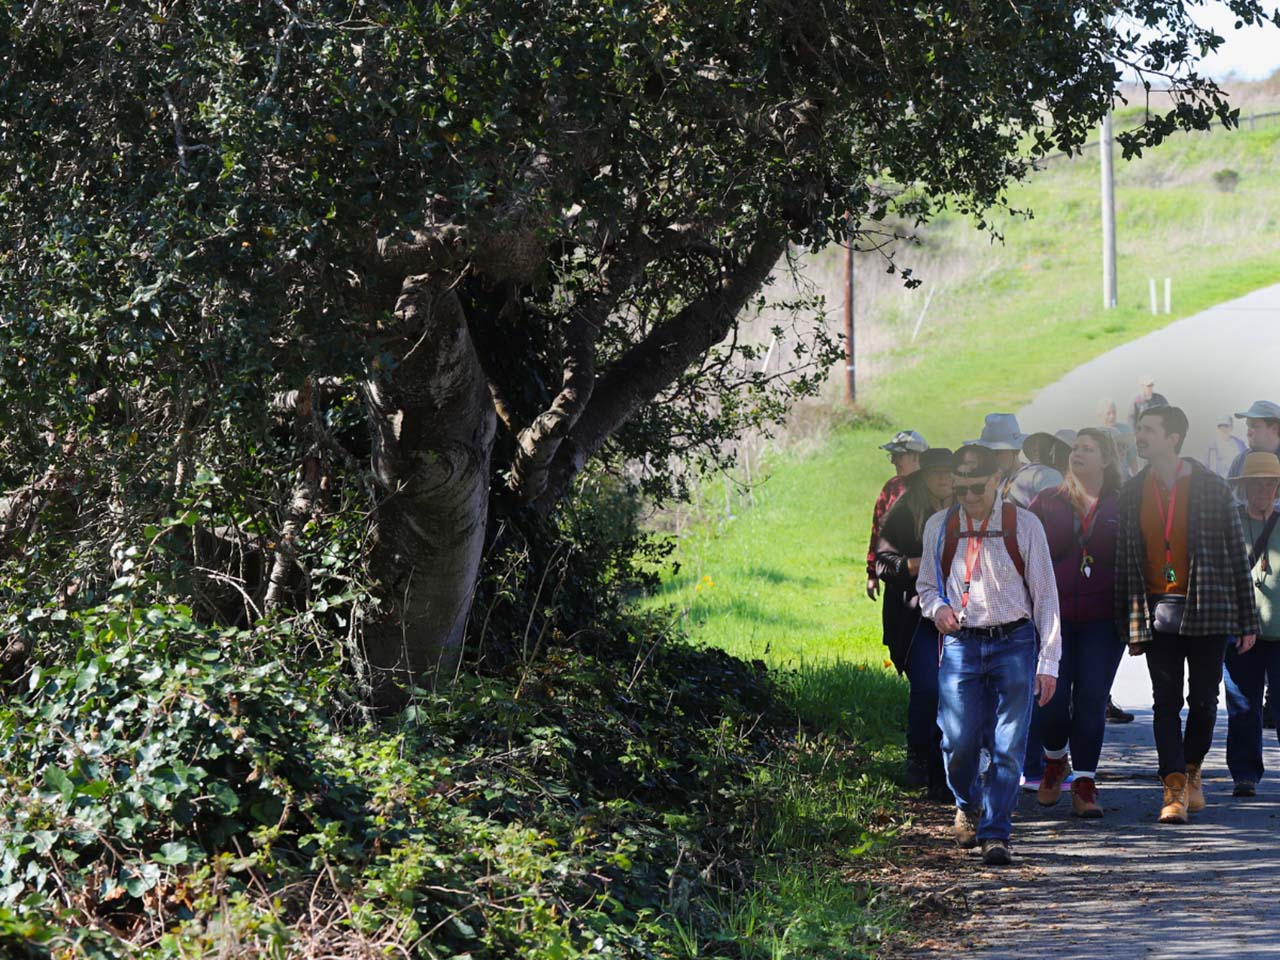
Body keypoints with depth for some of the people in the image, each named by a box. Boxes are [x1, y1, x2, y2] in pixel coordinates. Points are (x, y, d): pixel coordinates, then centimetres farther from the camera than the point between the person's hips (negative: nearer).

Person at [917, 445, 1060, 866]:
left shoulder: (1024, 526, 0)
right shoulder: (939, 528, 6)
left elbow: (1045, 595, 2)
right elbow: (926, 585, 19)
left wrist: (1048, 661, -2)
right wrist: (937, 607, -6)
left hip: (1014, 642, -1)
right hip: (960, 643, 1)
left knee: (1008, 744, -6)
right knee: (959, 741, -4)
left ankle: (994, 833, 3)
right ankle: (968, 807, 26)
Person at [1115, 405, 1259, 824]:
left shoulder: (1211, 488, -2)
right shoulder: (1132, 492, 7)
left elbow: (1237, 553, 0)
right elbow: (1124, 557, 11)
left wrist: (1247, 619, -2)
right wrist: (1125, 617, 6)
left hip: (1207, 610, -2)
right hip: (1157, 611, 2)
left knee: (1204, 699, 6)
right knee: (1166, 701, -3)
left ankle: (1191, 770, 27)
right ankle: (1174, 788, -4)